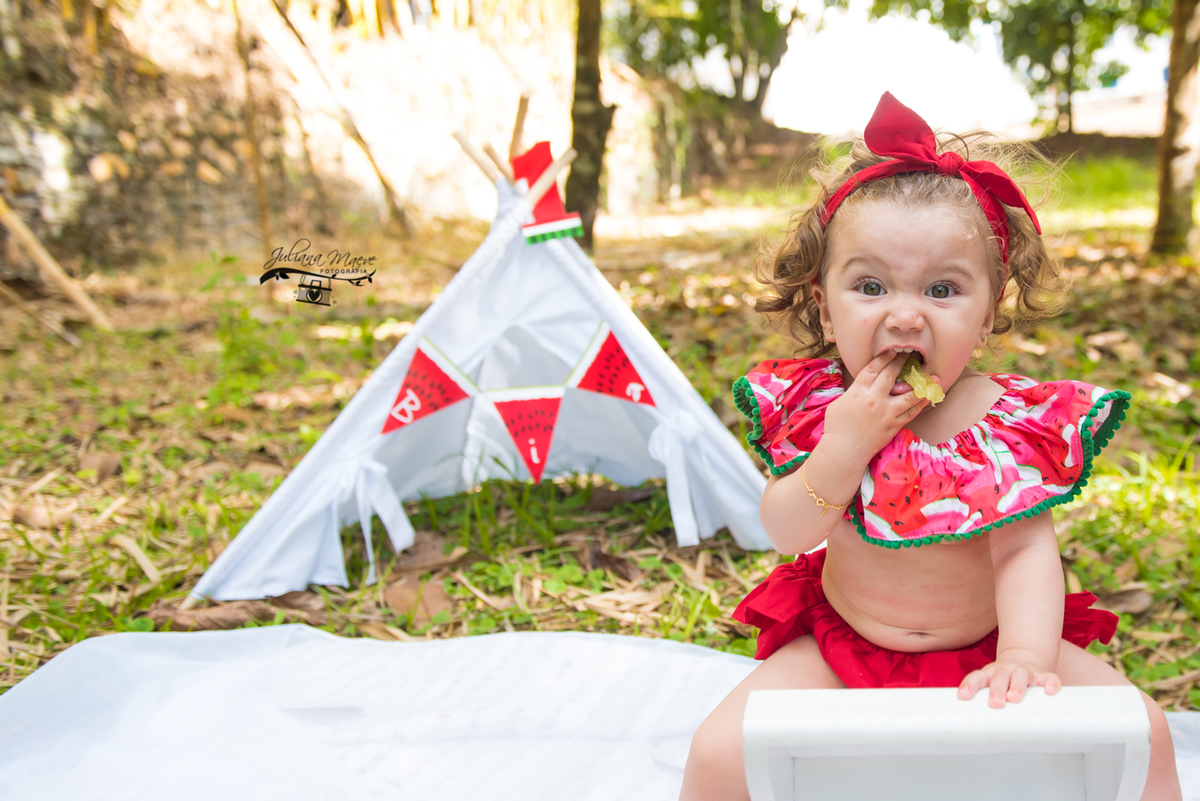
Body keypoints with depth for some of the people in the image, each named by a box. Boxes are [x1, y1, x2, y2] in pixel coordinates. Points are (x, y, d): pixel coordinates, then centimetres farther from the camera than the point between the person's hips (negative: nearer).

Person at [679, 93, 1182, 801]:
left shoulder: (1009, 421, -16)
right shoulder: (815, 405, -12)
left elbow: (1024, 550, -21)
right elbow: (785, 533, -16)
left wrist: (1025, 658, -39)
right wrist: (845, 443, -32)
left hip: (983, 642, 1)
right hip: (841, 646, 0)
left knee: (1139, 725, -13)